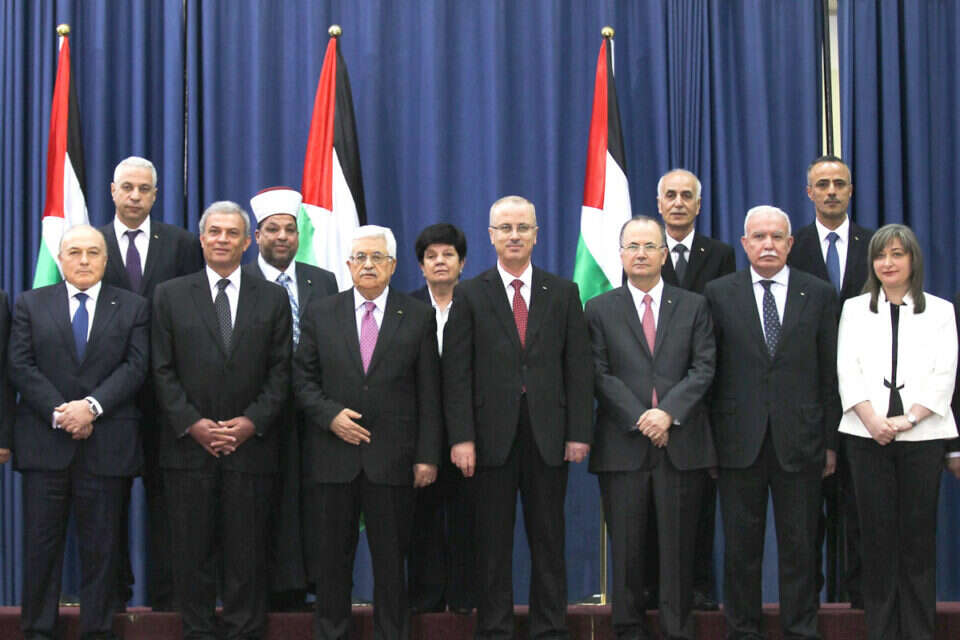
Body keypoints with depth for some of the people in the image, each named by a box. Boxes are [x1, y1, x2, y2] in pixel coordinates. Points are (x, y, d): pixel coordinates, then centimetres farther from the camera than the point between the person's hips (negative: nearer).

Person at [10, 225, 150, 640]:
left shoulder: (132, 308, 9)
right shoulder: (31, 304, 10)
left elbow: (135, 367, -1)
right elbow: (21, 367, 1)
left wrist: (92, 406, -14)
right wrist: (59, 413, -11)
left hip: (106, 444, 0)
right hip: (45, 441, 0)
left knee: (101, 542, 3)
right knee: (42, 539, 3)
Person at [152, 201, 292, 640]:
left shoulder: (273, 299, 9)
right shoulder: (170, 296, 8)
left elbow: (281, 372, 4)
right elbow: (163, 370, 3)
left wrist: (251, 422, -8)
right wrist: (192, 424, -8)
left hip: (251, 446, 0)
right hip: (188, 445, 0)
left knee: (247, 553, 2)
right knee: (192, 552, 3)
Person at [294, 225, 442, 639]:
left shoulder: (418, 317, 5)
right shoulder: (320, 314, 8)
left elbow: (429, 394, 2)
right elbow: (303, 378, 7)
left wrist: (428, 456, -4)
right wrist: (330, 415, -10)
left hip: (392, 459, -1)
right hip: (332, 458, 1)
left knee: (391, 559, 4)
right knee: (331, 558, 6)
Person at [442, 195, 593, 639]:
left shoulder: (563, 293, 9)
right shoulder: (470, 295, 4)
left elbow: (578, 367, 6)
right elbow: (457, 372, -1)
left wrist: (579, 432, -2)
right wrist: (461, 437, -9)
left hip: (549, 435, 1)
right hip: (493, 434, -1)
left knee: (548, 538, 6)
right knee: (493, 541, 4)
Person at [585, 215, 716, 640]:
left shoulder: (693, 306, 11)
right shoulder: (601, 310, 8)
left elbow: (703, 368, 2)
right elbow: (601, 375, 0)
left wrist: (669, 413, -12)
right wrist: (639, 419, -11)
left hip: (681, 442, 1)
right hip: (623, 444, 0)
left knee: (678, 546, 3)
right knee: (626, 548, 2)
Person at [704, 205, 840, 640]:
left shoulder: (819, 294, 6)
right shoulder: (719, 294, 4)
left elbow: (830, 373, 5)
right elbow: (708, 370, 3)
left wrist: (831, 440, 2)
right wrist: (708, 439, -1)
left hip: (799, 439, 0)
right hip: (740, 438, 0)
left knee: (799, 544, 6)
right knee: (741, 544, 6)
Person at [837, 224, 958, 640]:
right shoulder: (855, 309, 11)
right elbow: (847, 370, 2)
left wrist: (909, 419, -12)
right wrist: (873, 420, -12)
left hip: (922, 434, -1)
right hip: (868, 434, 1)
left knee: (919, 534, 0)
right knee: (877, 533, 1)